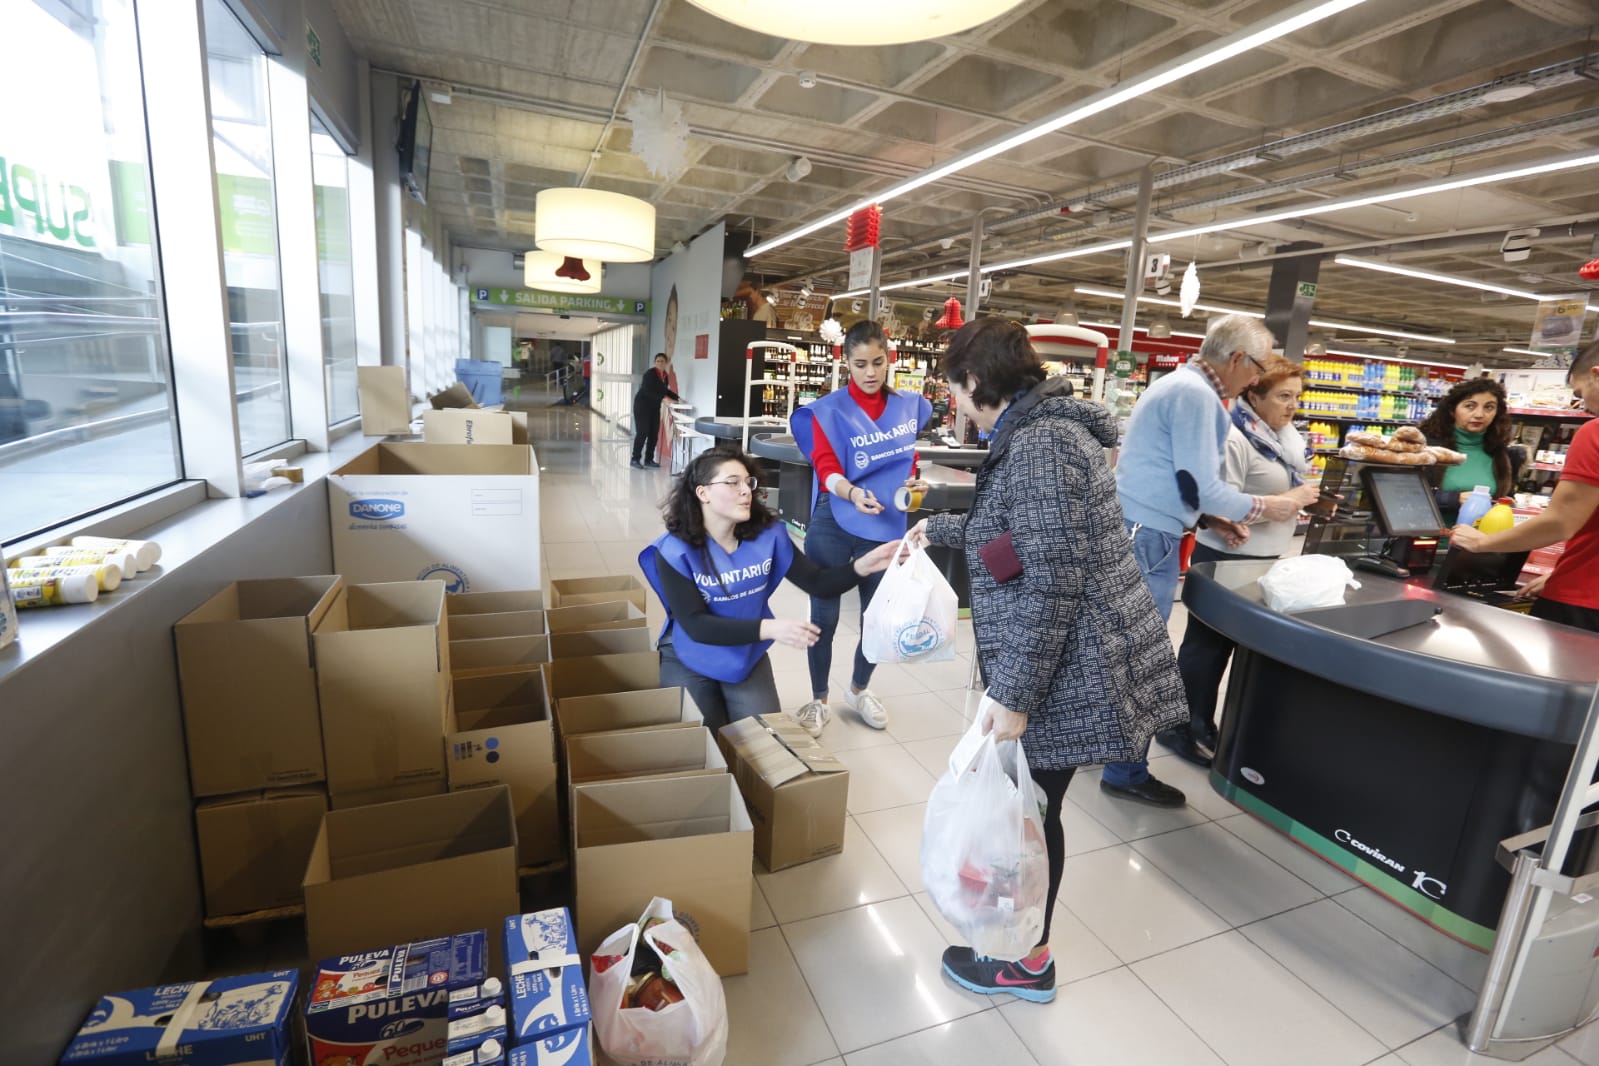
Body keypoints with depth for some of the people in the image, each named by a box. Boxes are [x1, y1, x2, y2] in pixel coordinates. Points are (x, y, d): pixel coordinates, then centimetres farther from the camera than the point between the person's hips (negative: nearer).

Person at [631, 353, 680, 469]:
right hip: (642, 405, -7)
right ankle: (635, 459, -2)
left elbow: (665, 391, 16)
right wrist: (663, 398, -34)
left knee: (654, 433, 5)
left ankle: (649, 459, 14)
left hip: (655, 407, 7)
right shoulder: (649, 373, -16)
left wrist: (677, 397, 2)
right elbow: (648, 391, -26)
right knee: (642, 432, -9)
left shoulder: (664, 375, 7)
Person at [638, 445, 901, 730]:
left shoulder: (768, 534, -12)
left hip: (748, 657, 3)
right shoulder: (675, 551, -22)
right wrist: (768, 628, -39)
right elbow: (696, 625, -28)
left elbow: (818, 583, -10)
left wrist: (863, 565, -30)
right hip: (689, 661, -3)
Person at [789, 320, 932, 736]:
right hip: (833, 525, -3)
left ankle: (859, 690, 39)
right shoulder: (829, 410, -6)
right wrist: (852, 493, -35)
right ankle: (818, 701, 26)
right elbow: (826, 469, -15)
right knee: (824, 615, 6)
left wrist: (914, 483, -5)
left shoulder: (909, 405, 6)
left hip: (886, 526, 3)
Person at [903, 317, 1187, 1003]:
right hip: (1070, 662, 9)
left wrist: (1013, 694, -21)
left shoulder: (1038, 444, -20)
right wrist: (939, 528, 40)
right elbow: (1014, 532, 28)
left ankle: (1026, 963, 31)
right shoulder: (1040, 431, 12)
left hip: (1066, 671, -9)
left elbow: (1053, 584, -24)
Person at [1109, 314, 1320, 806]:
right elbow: (1202, 487, -19)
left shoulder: (1180, 384, 17)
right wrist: (1272, 508, -5)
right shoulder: (1197, 395, -15)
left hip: (1130, 530, 10)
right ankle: (1125, 774, 11)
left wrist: (1212, 519, 14)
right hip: (1147, 538, -10)